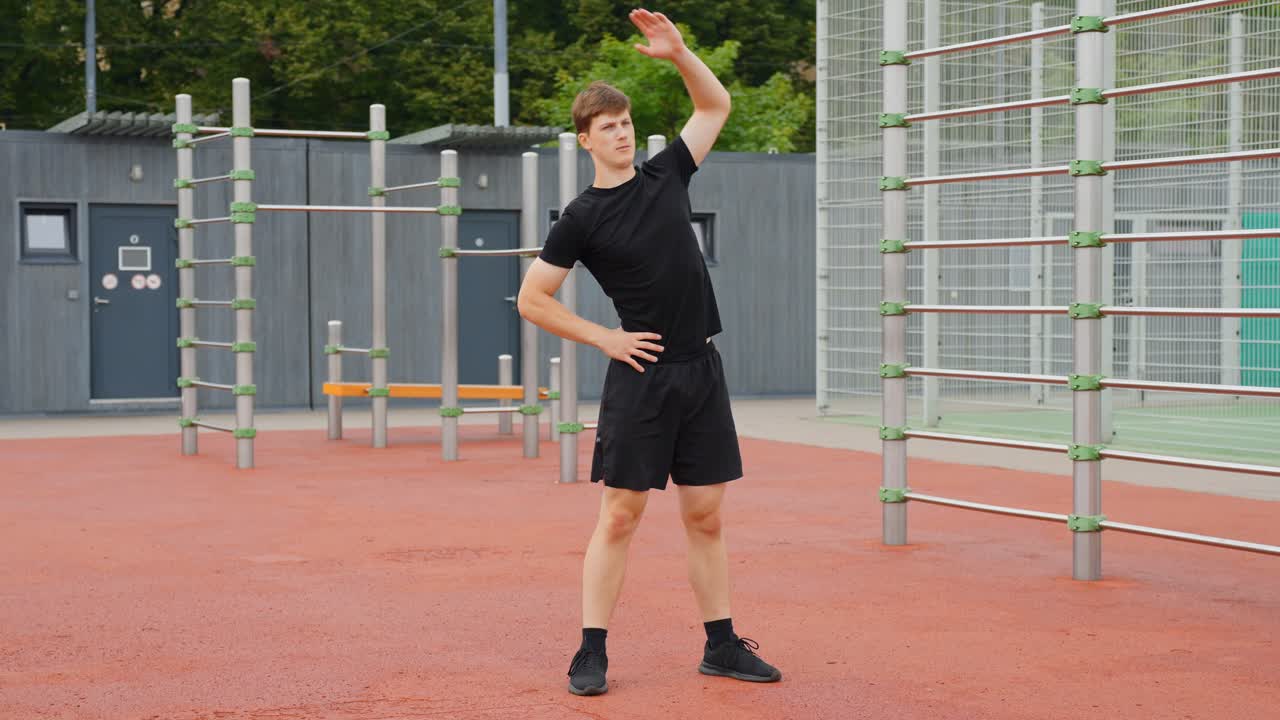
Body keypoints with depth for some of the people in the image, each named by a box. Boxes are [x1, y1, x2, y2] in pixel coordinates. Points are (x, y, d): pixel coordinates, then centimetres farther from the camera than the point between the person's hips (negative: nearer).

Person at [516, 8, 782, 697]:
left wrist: (677, 52, 4)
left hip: (701, 371, 4)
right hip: (640, 377, -4)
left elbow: (716, 105, 19)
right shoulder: (581, 218, -3)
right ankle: (592, 653, 3)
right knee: (620, 516, -3)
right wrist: (603, 337, -4)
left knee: (705, 517, 9)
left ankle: (721, 644, 16)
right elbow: (531, 299, 0)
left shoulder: (666, 175, 10)